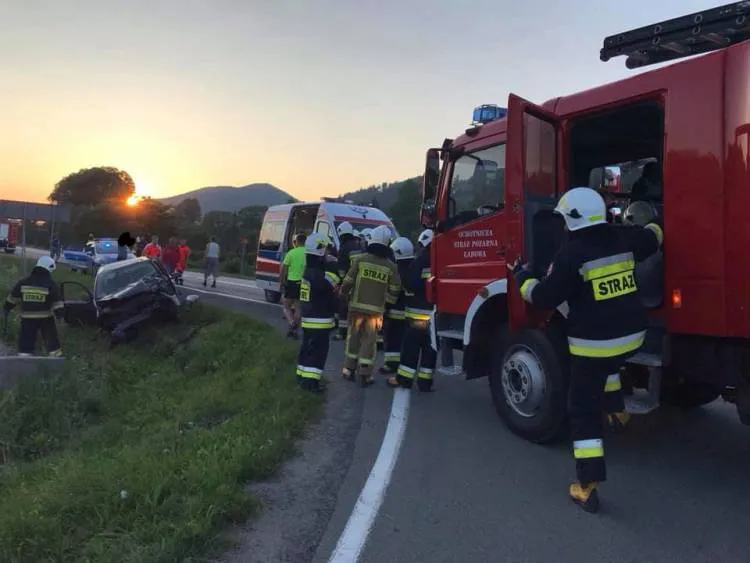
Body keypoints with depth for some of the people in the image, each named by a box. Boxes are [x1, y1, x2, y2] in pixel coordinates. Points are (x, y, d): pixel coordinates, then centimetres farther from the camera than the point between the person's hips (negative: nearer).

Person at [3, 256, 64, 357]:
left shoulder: (23, 282, 2)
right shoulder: (51, 284, -7)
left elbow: (13, 297, 9)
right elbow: (57, 302, -9)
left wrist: (6, 307, 22)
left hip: (27, 317, 2)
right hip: (46, 317, -2)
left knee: (26, 341, 5)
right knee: (51, 339, 10)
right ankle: (56, 356, 15)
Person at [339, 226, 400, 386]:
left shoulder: (360, 259, -3)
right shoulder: (391, 266, 1)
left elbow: (348, 281, -3)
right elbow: (394, 290, 0)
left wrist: (343, 295, 14)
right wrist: (386, 303, 14)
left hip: (357, 305, 0)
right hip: (376, 309, 0)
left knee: (353, 337, 14)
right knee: (369, 340, 6)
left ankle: (349, 369, 20)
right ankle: (365, 375, 7)